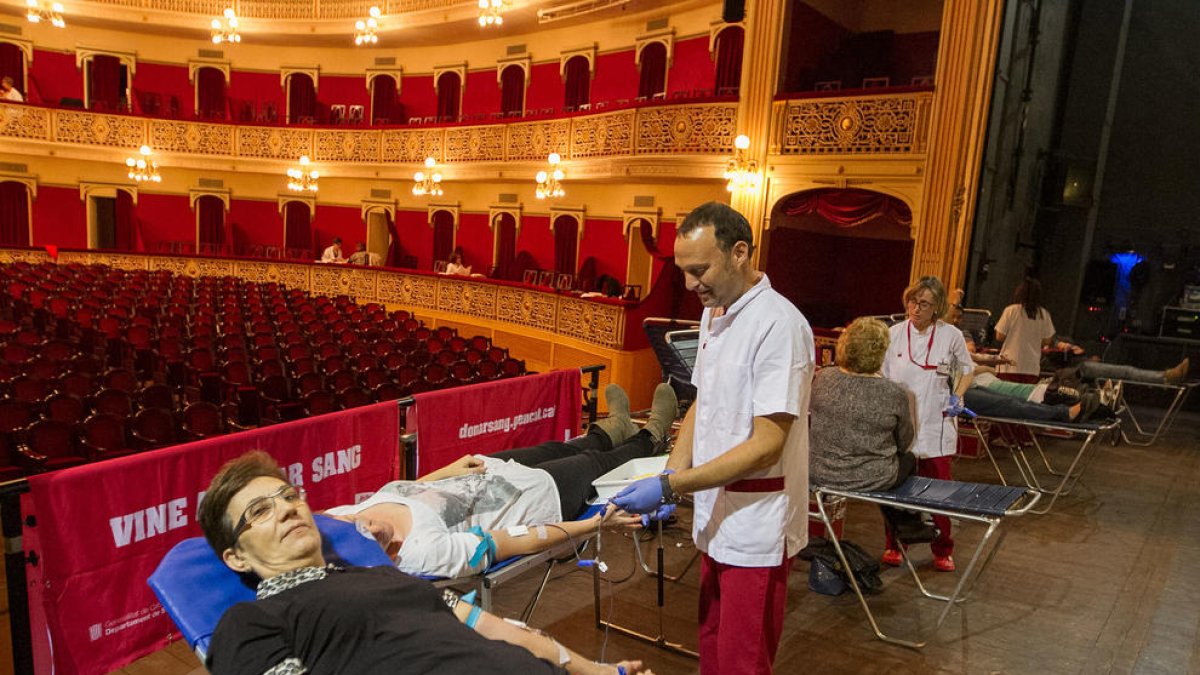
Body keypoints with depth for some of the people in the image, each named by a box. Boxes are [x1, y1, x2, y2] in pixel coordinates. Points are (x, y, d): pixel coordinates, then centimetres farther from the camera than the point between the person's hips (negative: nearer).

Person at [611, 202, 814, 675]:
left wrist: (671, 487, -21)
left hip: (756, 527, -8)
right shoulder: (713, 314, 7)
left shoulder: (778, 324, -20)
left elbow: (765, 445, -23)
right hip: (717, 518, 8)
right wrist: (672, 477, 0)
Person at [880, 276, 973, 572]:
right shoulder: (894, 334, 0)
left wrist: (957, 395, 1)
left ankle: (942, 551, 22)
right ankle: (894, 545, 25)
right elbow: (881, 376, 6)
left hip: (935, 426, -1)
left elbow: (965, 369, 16)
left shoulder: (951, 336, -1)